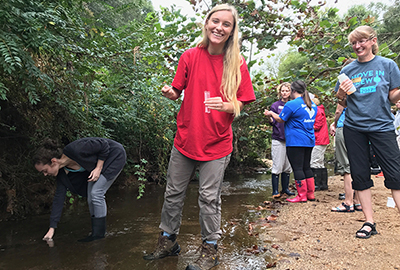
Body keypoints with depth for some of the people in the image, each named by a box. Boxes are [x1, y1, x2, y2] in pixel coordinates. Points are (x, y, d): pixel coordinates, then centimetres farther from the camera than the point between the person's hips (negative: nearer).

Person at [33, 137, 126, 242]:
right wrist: (52, 228, -4)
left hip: (114, 155, -7)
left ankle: (99, 234, -2)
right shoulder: (61, 173, -10)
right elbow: (58, 198, -4)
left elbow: (104, 145, -23)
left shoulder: (75, 150, -34)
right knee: (91, 197, 2)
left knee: (96, 193, -14)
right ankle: (96, 233, 14)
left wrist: (98, 169, -23)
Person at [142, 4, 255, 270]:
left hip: (217, 143, -2)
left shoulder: (237, 64, -3)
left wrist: (226, 106, -22)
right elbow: (178, 92, 9)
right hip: (186, 138, 3)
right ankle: (168, 241, 31)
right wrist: (170, 92, -14)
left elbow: (242, 104, -1)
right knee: (173, 193, 12)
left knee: (209, 197, 4)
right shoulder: (190, 56, 0)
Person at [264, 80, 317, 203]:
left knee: (297, 168, -2)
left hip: (296, 142, -8)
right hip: (309, 141, 8)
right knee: (306, 167, 15)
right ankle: (311, 193, 20)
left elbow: (281, 119, -3)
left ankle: (302, 195, 1)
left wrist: (271, 113, 15)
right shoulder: (313, 105, 12)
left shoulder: (291, 104, -12)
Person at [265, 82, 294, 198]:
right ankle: (275, 190, 3)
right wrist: (269, 118, -25)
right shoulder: (275, 105, 1)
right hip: (278, 140, -4)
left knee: (288, 166, 9)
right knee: (277, 166, -4)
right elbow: (273, 122, -5)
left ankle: (285, 188, 20)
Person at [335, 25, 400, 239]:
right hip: (354, 129, 2)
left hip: (382, 126, -2)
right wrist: (341, 94, -9)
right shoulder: (348, 70, 9)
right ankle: (369, 222, 14)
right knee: (360, 175, 4)